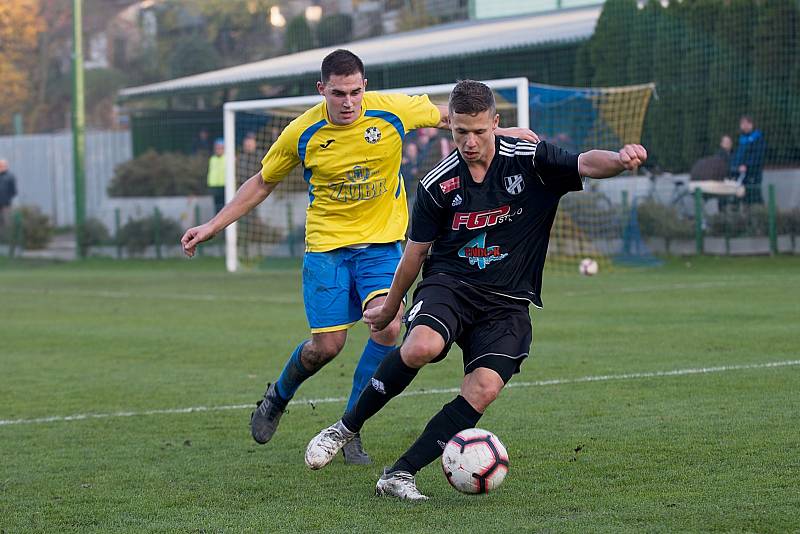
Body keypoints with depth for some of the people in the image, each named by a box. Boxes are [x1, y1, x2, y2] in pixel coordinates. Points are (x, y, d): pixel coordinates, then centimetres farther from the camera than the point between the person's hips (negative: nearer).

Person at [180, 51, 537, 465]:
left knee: (388, 326, -21)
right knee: (327, 345, -5)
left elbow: (447, 116, 9)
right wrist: (212, 227, 2)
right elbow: (262, 184, 5)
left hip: (381, 243, 1)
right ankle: (279, 396, 31)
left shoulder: (392, 111, -11)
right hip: (326, 245, -1)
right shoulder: (302, 133, -10)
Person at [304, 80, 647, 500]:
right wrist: (390, 307, 21)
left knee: (484, 388, -22)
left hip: (508, 302, 1)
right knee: (422, 346, -33)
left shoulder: (529, 160, -3)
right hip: (449, 283, -1)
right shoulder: (438, 184, -1)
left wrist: (618, 159, -41)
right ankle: (346, 427, -14)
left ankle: (400, 474, -15)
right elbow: (417, 250, 11)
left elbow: (585, 164, -18)